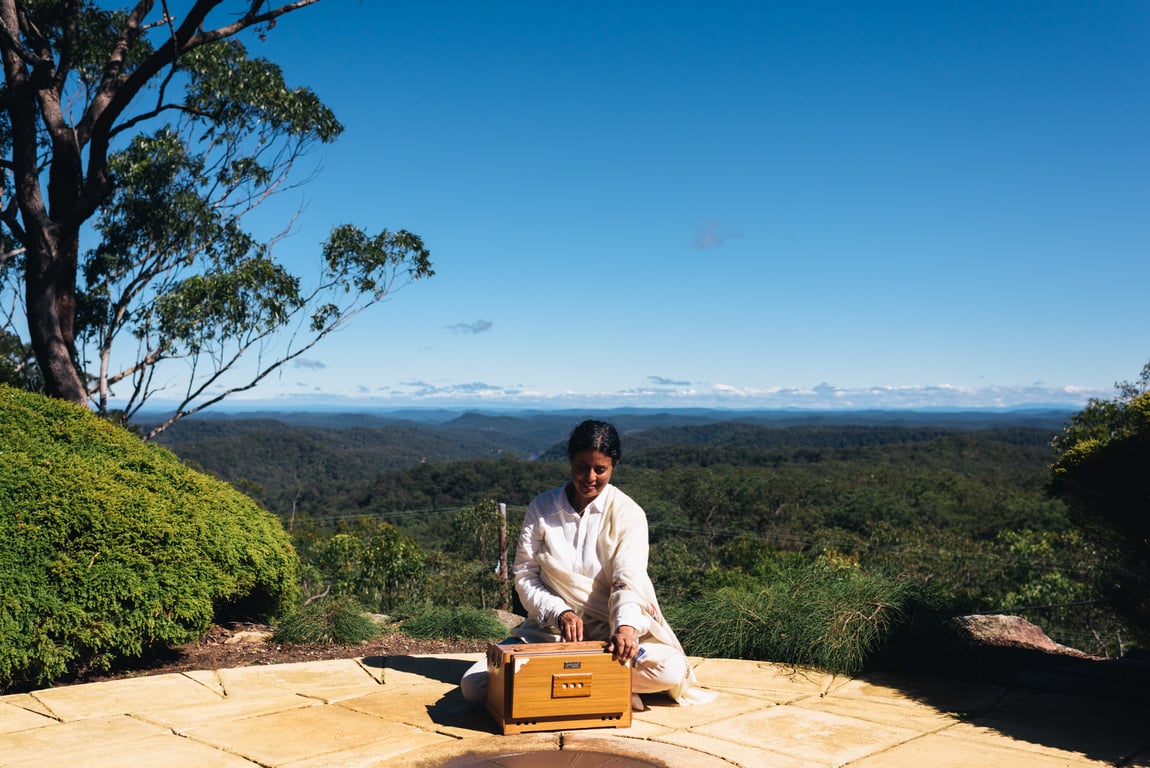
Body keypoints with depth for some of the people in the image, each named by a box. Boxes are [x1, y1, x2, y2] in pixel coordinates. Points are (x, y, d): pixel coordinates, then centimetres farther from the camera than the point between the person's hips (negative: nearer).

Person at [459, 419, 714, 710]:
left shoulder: (627, 513, -4)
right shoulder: (541, 508, 2)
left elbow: (629, 579, -17)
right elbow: (524, 576, 1)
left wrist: (626, 626, -38)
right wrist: (559, 613, -19)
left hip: (611, 631, -2)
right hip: (549, 630, 2)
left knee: (672, 671, -31)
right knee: (473, 686, -21)